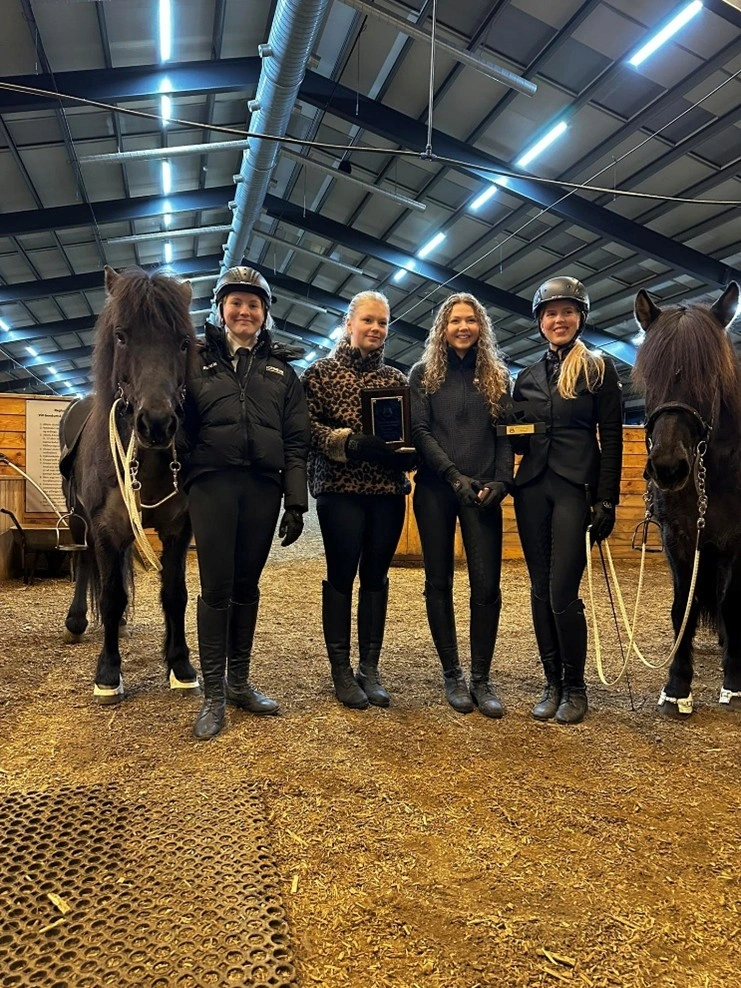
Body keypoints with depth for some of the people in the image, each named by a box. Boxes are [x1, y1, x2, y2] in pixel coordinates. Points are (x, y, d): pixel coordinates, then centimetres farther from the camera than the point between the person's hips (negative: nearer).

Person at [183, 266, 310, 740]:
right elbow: (180, 426, 5)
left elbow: (297, 442, 6)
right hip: (213, 483, -2)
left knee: (248, 586, 10)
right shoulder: (198, 362, 8)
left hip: (262, 487, 2)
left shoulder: (282, 369, 11)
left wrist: (297, 503, -1)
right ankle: (213, 695, 10)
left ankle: (240, 682, 23)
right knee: (216, 588, 0)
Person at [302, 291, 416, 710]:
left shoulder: (397, 378, 14)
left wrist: (405, 453, -8)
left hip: (389, 490, 4)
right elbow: (307, 426, -7)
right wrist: (351, 443, -20)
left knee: (376, 576, 8)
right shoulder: (321, 372, 3)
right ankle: (341, 670, 13)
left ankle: (370, 668, 19)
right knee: (341, 576, 1)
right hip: (340, 489, -4)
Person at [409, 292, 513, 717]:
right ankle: (452, 675, 17)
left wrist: (500, 481, -8)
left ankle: (482, 678, 9)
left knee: (487, 584, -4)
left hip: (482, 491, 1)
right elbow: (419, 431, -3)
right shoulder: (424, 374, 7)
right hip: (435, 490, -1)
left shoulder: (497, 376, 13)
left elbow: (505, 434, 9)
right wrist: (454, 476, -14)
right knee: (439, 582, 5)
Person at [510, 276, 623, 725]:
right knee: (541, 591, 7)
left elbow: (611, 439, -3)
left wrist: (607, 501, -9)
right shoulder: (528, 376, 14)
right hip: (532, 488, 5)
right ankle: (553, 683, 20)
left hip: (575, 488, -4)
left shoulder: (599, 369, 2)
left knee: (563, 594, -7)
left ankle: (576, 688, 12)